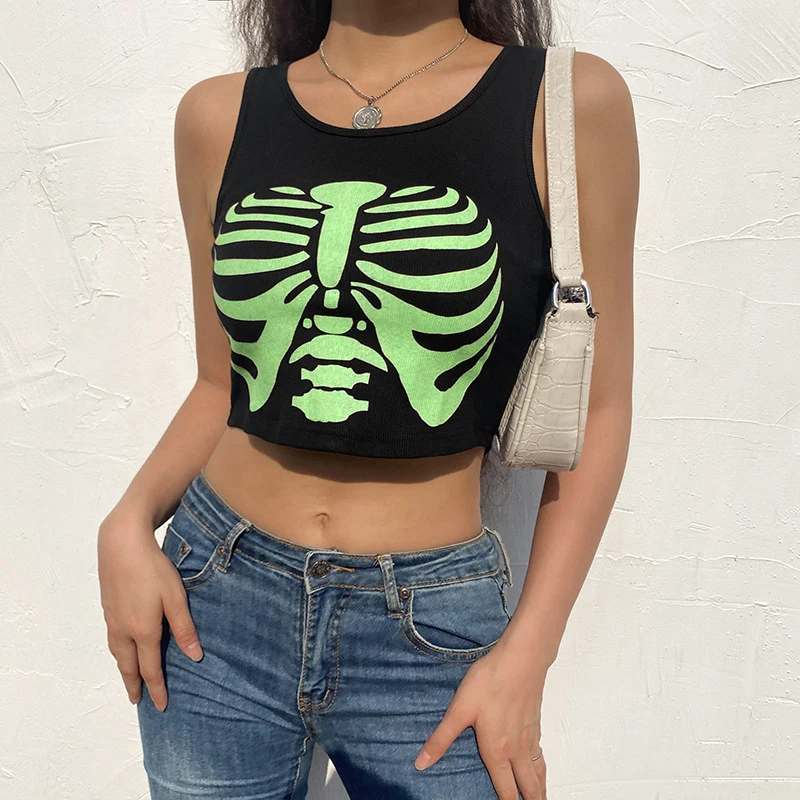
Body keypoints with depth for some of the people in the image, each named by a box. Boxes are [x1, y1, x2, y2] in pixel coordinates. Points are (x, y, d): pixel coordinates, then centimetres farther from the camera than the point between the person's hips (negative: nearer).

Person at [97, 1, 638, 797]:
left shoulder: (571, 101, -7)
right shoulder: (218, 115, 1)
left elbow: (597, 410, -4)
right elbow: (223, 385, 9)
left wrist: (526, 654, -8)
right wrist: (129, 523, -6)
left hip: (430, 635, -2)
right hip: (213, 608, 3)